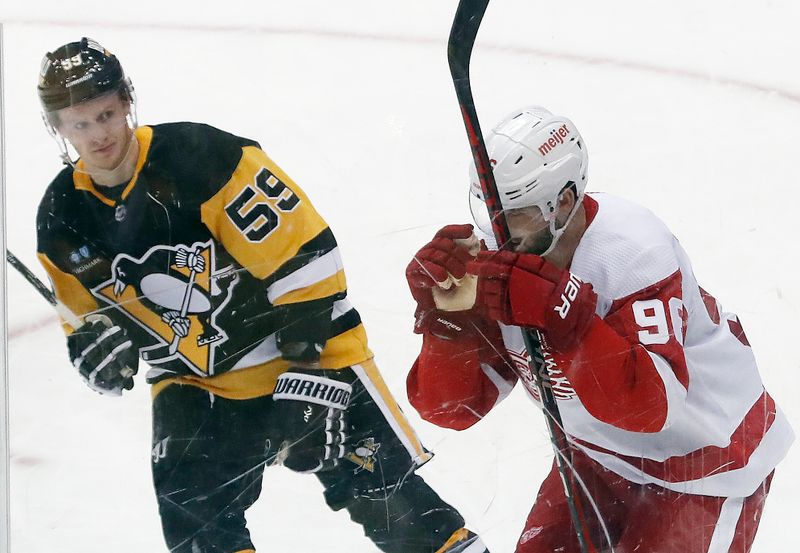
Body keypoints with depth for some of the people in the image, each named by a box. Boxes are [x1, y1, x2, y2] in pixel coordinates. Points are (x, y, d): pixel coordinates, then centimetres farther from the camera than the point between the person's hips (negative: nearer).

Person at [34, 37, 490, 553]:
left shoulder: (201, 157, -23)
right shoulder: (63, 219, -3)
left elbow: (304, 254, -22)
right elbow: (85, 315, 12)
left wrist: (316, 363, -23)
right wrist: (95, 344, -11)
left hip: (307, 355, -5)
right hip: (194, 385, 5)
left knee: (383, 487, -5)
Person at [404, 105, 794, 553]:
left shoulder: (634, 251, -31)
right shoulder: (496, 255, -13)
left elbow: (651, 403, -42)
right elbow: (453, 408, -14)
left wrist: (555, 315, -51)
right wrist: (447, 314, -32)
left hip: (707, 459, -7)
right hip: (603, 456, 7)